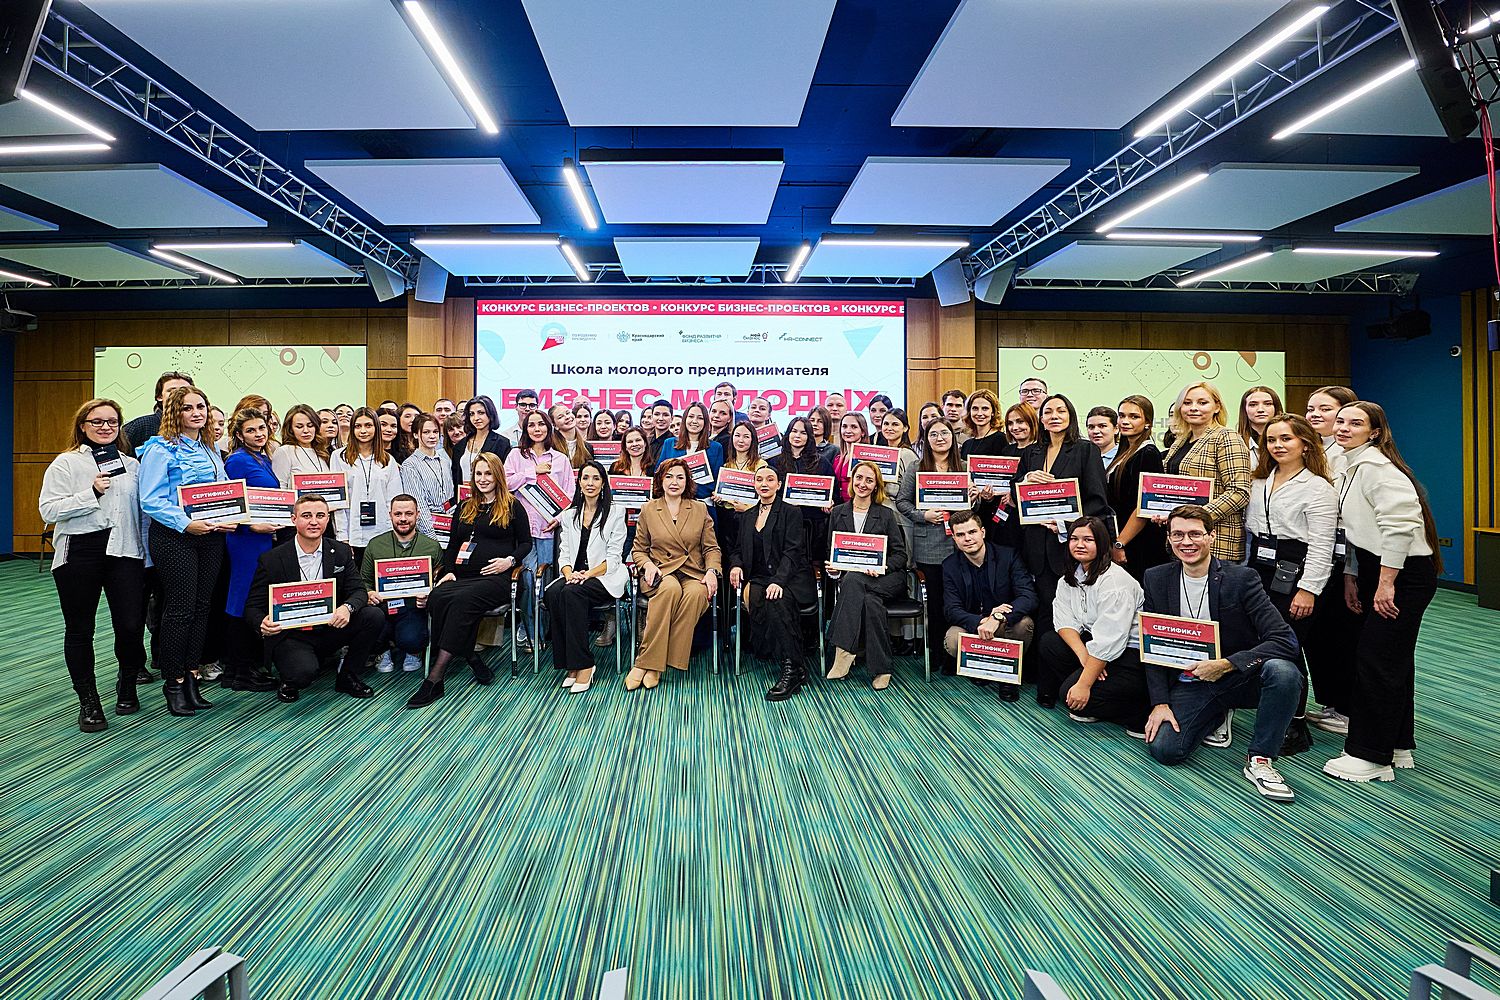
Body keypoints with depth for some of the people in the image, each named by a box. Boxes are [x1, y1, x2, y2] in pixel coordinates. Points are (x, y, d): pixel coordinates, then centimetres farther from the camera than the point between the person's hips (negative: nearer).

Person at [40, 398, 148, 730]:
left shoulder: (131, 464, 12)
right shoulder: (66, 463, 2)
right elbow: (48, 510, -7)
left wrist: (146, 550, 11)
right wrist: (92, 494, -17)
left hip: (125, 552, 2)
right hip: (79, 555, -2)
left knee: (131, 626, -4)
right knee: (80, 630, 8)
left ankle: (127, 687, 23)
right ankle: (88, 702, 22)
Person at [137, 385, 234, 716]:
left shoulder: (211, 450, 14)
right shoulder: (160, 449, -6)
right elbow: (151, 500, -12)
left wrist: (229, 518, 2)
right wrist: (186, 524, -22)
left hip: (211, 537, 6)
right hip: (174, 536, -6)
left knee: (202, 606, 8)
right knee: (180, 608, -3)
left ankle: (189, 676, 18)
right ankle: (173, 681, 10)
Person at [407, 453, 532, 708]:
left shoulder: (512, 506, 11)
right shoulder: (464, 508, 24)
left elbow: (526, 543, 11)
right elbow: (452, 545, 25)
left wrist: (510, 560, -7)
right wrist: (449, 571, 8)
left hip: (495, 578, -4)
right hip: (463, 575, 5)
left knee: (462, 600, -35)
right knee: (436, 597, -30)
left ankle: (435, 678, -34)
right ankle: (473, 662, -23)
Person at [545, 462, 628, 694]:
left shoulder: (615, 513, 5)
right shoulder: (569, 515, 18)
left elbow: (614, 557, -2)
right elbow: (564, 554, 10)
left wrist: (589, 574, -17)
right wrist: (569, 573, -12)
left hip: (604, 577, -4)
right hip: (574, 576, 4)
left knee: (572, 593, -34)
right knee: (552, 594, -29)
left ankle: (583, 665, -29)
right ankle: (569, 665, -24)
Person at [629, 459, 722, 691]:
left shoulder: (700, 510, 13)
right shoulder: (648, 510, 12)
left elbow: (711, 548, 12)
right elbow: (638, 549, 16)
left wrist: (712, 570, -8)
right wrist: (648, 564, -6)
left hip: (693, 575, 1)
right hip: (661, 573, -1)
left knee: (696, 593, -36)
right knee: (671, 588, -38)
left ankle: (646, 664, -30)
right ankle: (652, 665, -32)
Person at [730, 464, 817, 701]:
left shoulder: (790, 513, 3)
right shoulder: (747, 517, 21)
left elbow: (792, 551, -9)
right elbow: (737, 549, 24)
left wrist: (778, 581, -24)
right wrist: (736, 565, -1)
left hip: (790, 579, -4)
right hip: (758, 578, 4)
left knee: (776, 599, -37)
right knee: (752, 596, -32)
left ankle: (792, 669, -33)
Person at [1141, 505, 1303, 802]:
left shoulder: (1242, 578, -11)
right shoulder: (1156, 579, -3)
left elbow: (1285, 641, -19)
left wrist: (1225, 664, -29)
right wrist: (1160, 703, -9)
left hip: (1238, 678, -2)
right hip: (1188, 683, 2)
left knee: (1284, 672, -34)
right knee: (1163, 749, -19)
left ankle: (1260, 760, -11)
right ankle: (1218, 716, 15)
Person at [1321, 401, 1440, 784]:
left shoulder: (1376, 466, -17)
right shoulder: (1348, 466, 13)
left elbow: (1400, 525, -24)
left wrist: (1386, 583, -23)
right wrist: (1351, 576, 14)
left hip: (1405, 573, -10)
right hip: (1376, 569, 10)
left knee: (1376, 662, -6)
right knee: (1394, 661, 15)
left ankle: (1371, 757, 3)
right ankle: (1398, 747, 25)